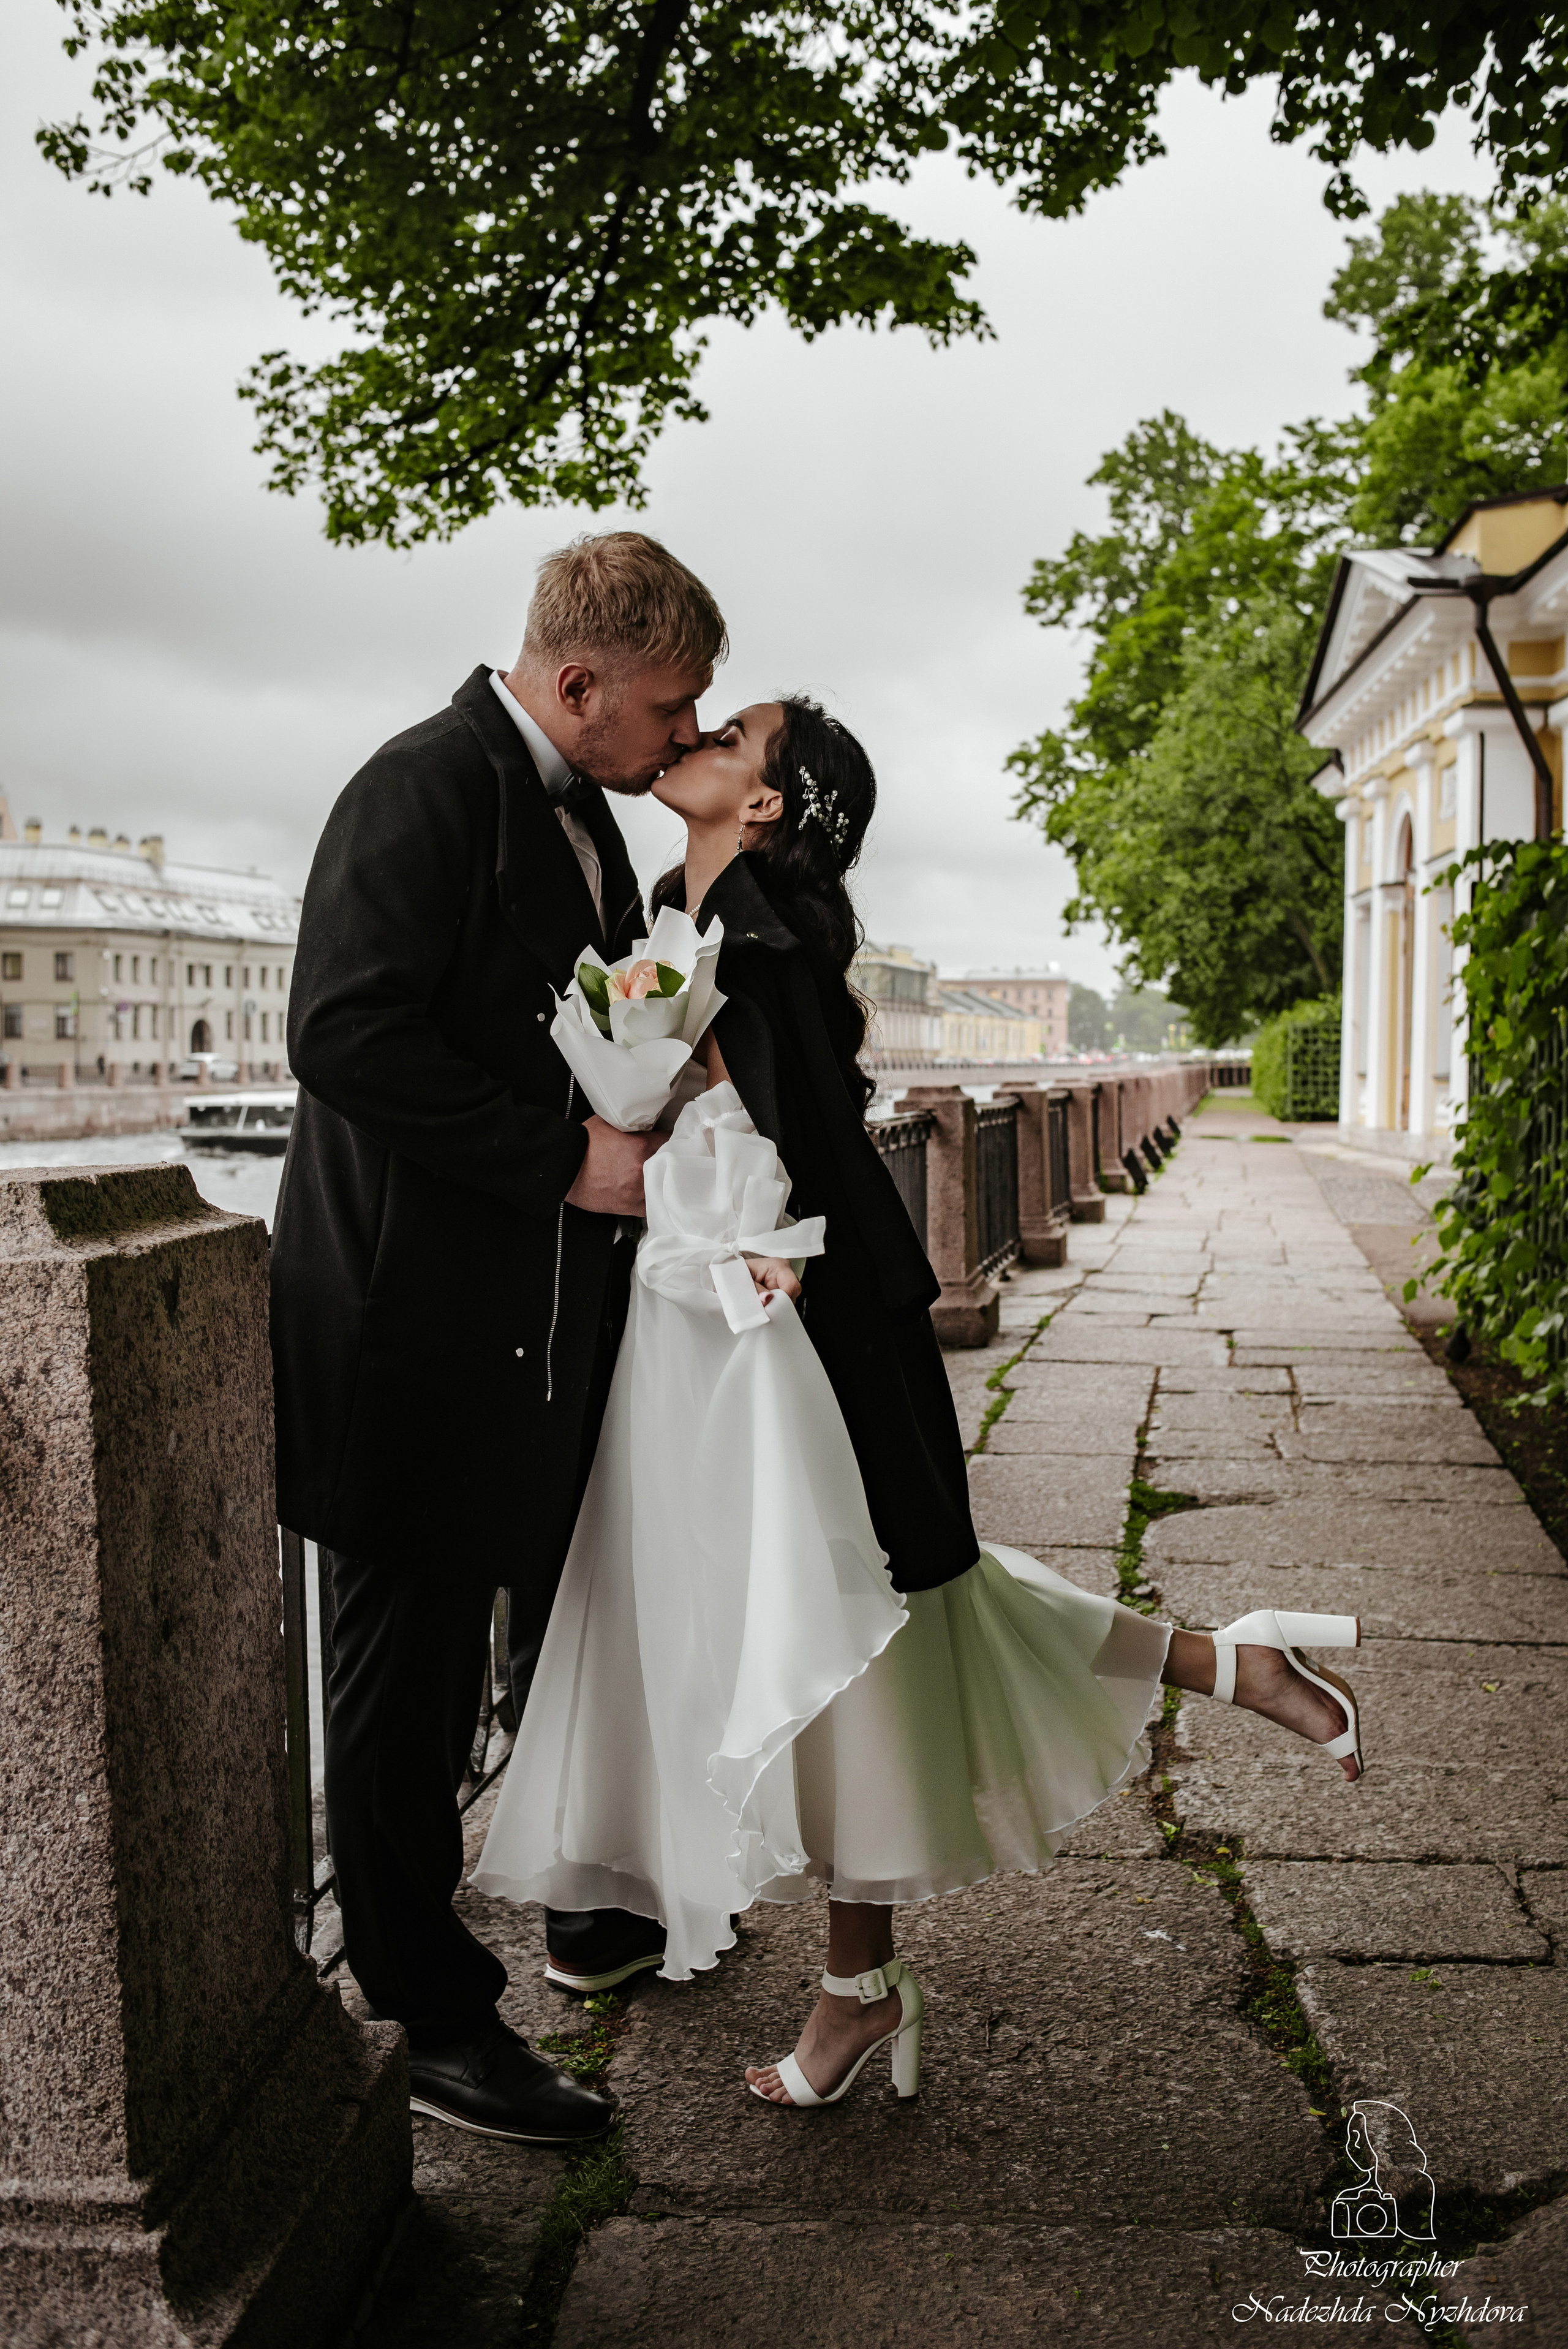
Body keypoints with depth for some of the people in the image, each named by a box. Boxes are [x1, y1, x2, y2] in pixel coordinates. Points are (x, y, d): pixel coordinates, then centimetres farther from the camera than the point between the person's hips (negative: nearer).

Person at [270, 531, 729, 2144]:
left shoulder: (582, 815, 14)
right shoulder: (427, 789, -15)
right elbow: (347, 1036, -26)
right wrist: (568, 1161, -23)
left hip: (558, 1316, 10)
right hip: (427, 1322, -10)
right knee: (412, 1674, 5)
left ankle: (594, 1909, 43)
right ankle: (436, 2020, 20)